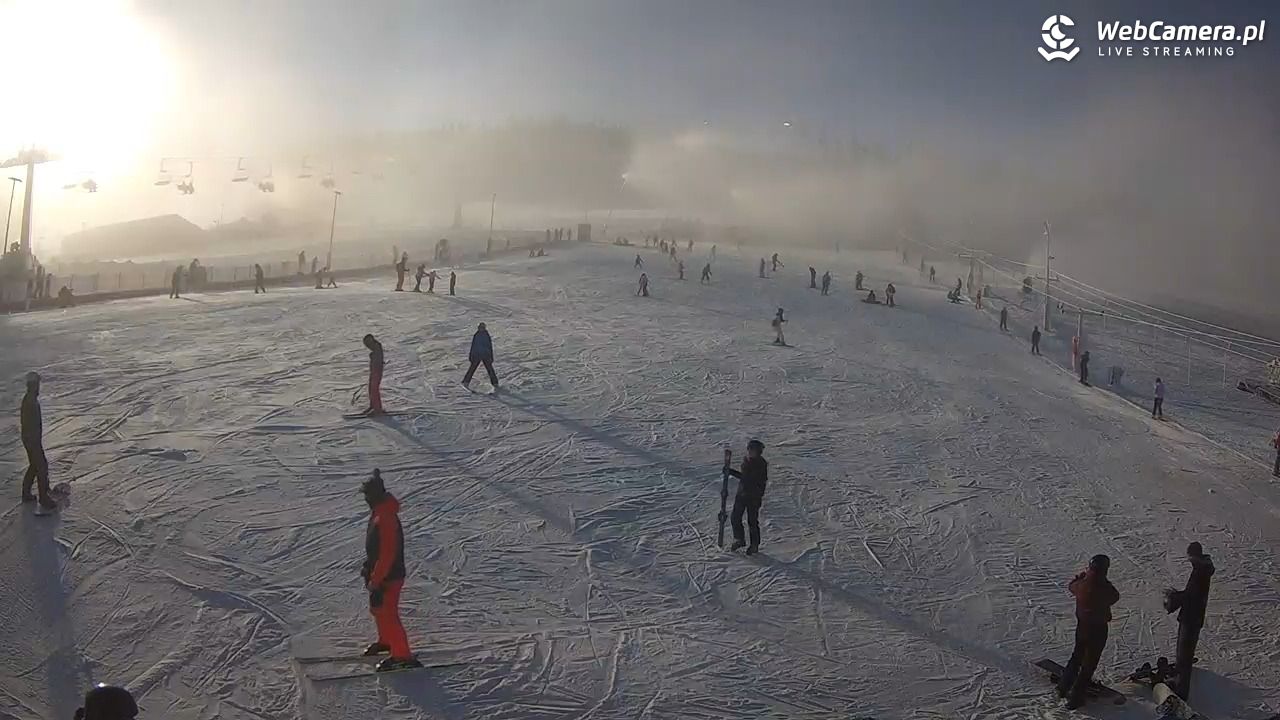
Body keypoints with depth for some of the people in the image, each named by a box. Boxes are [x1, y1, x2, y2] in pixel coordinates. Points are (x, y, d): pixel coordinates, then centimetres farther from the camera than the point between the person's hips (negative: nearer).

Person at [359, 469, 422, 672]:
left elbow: (387, 554, -28)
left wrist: (375, 582, -24)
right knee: (377, 610, 25)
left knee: (388, 615, -2)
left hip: (389, 577, -10)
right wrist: (368, 566, 25)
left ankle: (403, 657, 8)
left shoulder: (386, 519, -28)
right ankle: (386, 641, 46)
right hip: (378, 572, 10)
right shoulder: (379, 511, 4)